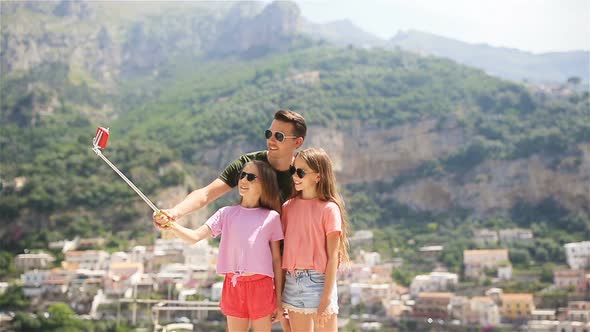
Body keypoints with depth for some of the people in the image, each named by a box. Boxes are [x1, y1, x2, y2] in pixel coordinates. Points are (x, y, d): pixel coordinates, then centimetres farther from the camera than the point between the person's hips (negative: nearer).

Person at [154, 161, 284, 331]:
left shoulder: (271, 217, -1)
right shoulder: (226, 213, 3)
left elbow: (276, 260, 2)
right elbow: (195, 236, -7)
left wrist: (278, 299, 1)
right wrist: (172, 226, -27)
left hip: (261, 286, -2)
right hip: (234, 285, 2)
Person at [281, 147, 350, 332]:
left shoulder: (329, 208, -8)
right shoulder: (288, 207, 6)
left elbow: (333, 256, -9)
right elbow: (282, 248, 8)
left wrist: (326, 298, -14)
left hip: (319, 282, -5)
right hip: (292, 282, 5)